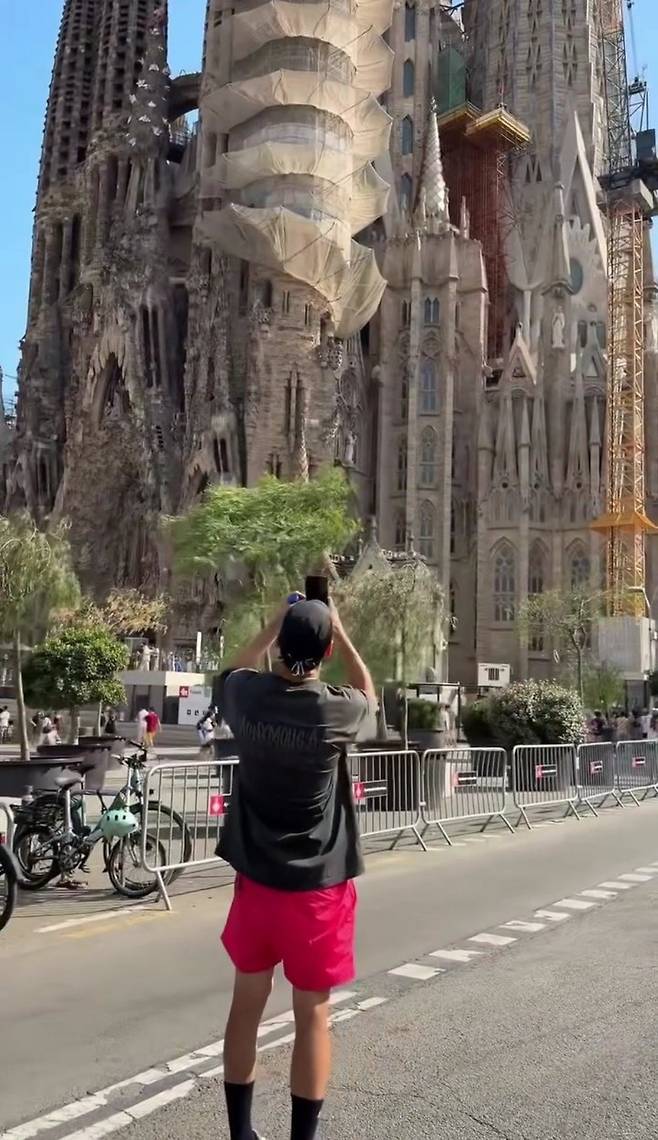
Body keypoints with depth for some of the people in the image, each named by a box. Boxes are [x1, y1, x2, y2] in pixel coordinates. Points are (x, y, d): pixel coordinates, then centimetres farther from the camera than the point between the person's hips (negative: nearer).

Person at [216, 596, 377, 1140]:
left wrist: (274, 626, 17)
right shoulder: (337, 710, -18)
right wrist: (341, 634, 8)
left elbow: (235, 671, 16)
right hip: (317, 886, -3)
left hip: (256, 879, 4)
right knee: (313, 1014, 8)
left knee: (247, 1003, 16)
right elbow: (370, 699, 7)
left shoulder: (248, 697, -10)